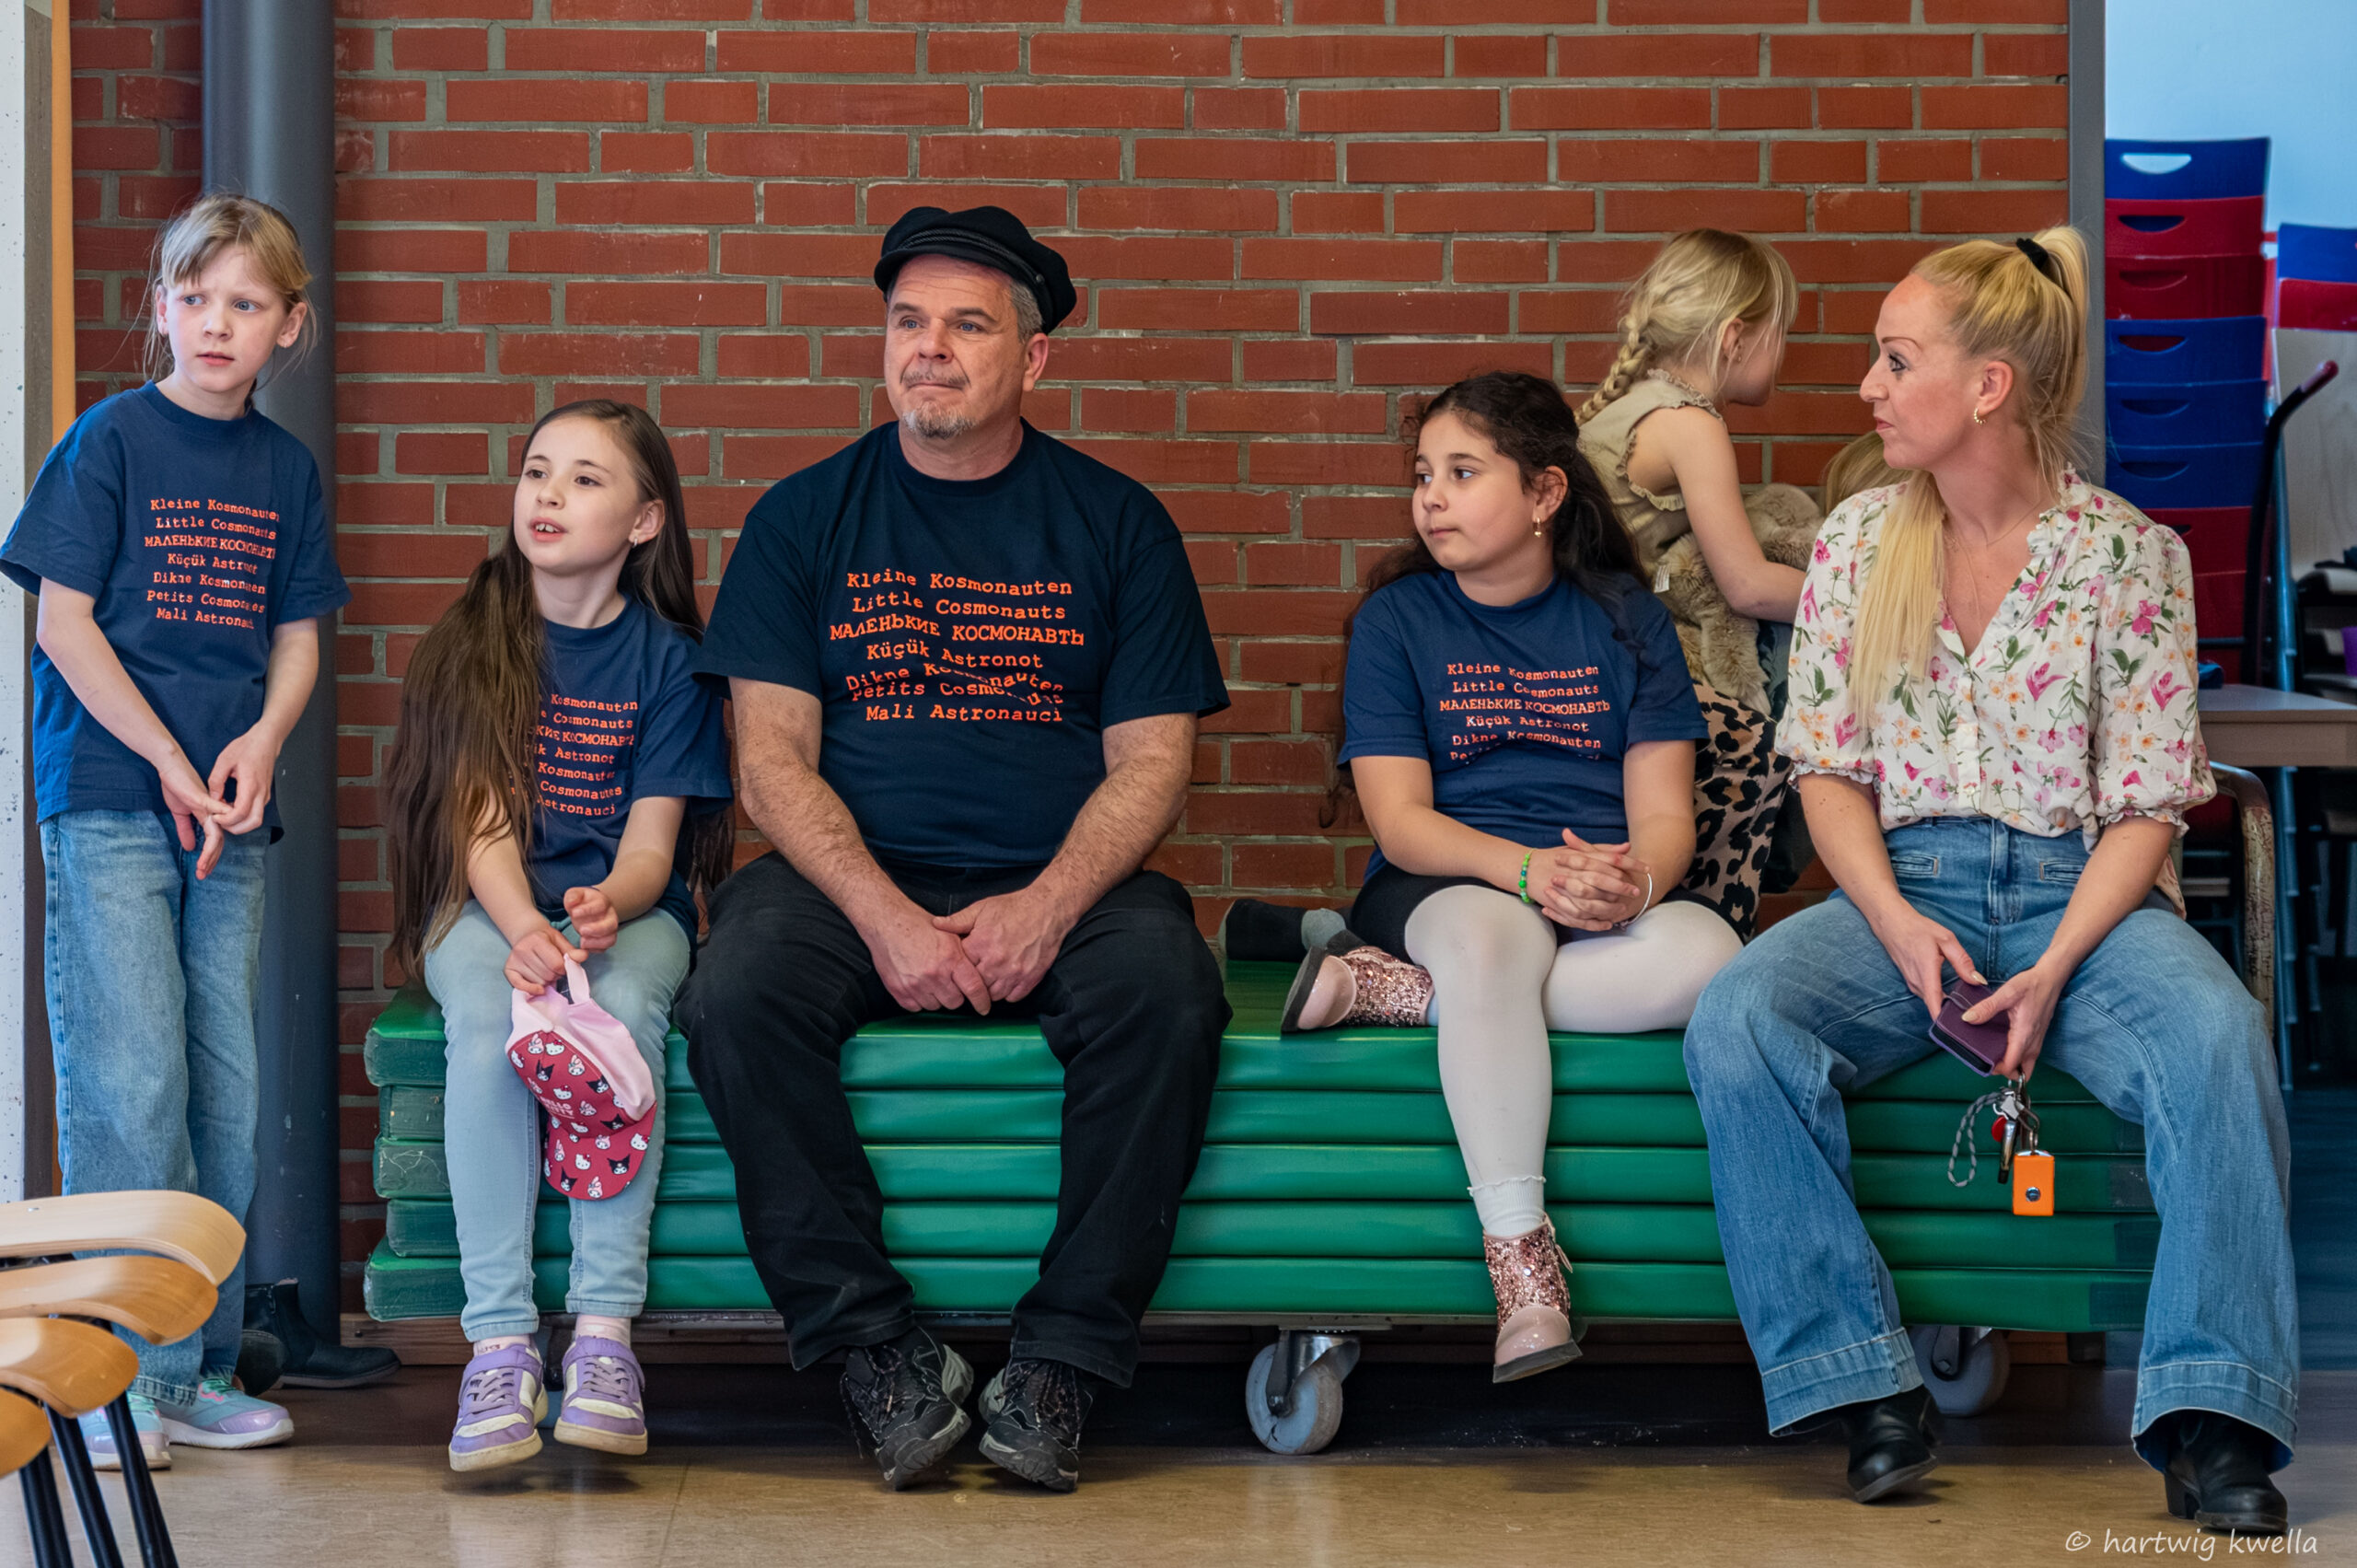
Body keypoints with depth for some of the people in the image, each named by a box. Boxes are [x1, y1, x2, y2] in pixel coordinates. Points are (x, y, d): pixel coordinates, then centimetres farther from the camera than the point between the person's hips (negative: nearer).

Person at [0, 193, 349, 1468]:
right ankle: (122, 1380, -5)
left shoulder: (284, 467, 11)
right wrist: (169, 762, -11)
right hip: (108, 799, -5)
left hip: (226, 808, 5)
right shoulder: (111, 439, -3)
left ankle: (197, 1372, 14)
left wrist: (260, 742, -5)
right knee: (130, 1080, -10)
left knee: (226, 1090, 6)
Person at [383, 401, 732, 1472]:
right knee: (486, 1017, -33)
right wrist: (523, 930, -25)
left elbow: (651, 842, -4)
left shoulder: (667, 659, 2)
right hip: (486, 906, 1)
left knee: (623, 1008, -34)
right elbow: (480, 822, -5)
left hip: (624, 905, 0)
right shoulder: (473, 640, 4)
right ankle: (500, 1343, -37)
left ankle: (604, 1334, -36)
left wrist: (606, 906, -28)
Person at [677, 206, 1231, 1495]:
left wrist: (1048, 907, -15)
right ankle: (882, 1353, -22)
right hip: (855, 879, 1)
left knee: (1165, 995, -32)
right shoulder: (804, 518, 10)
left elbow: (1150, 762, 4)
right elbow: (775, 759, 2)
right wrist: (886, 917, -15)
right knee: (739, 995, -30)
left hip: (1058, 890, 0)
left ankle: (1060, 1364, -22)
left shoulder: (1115, 523, 9)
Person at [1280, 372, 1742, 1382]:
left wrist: (1632, 879, -23)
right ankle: (1521, 1263, -39)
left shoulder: (1625, 619, 11)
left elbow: (1664, 812, 2)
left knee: (1705, 958, -33)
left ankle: (1390, 991, -28)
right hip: (1443, 889, -2)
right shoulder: (1395, 619, 7)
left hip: (1609, 894, 2)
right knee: (1491, 932, -39)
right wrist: (1535, 871, -23)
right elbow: (1400, 821, -4)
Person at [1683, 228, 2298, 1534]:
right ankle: (1862, 1386, -24)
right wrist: (1895, 922, -11)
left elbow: (2147, 803, -1)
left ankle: (2211, 1422, -31)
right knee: (1736, 1023, -30)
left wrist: (2055, 967, -17)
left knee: (2217, 1034, -35)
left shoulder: (2129, 555, 1)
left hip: (2081, 892, -2)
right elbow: (1829, 768, 8)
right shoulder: (1856, 544, 8)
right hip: (1902, 891, 2)